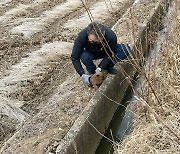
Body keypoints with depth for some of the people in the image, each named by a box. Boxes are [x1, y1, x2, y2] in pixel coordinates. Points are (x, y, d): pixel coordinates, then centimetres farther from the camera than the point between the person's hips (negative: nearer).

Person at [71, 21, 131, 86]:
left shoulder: (111, 36, -36)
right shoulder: (81, 36, -34)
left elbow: (110, 55, -19)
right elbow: (74, 57, -26)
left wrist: (99, 68, -29)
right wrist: (83, 74, -33)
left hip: (106, 51, 1)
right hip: (92, 53, 0)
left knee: (126, 49, -24)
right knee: (84, 57, -36)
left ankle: (109, 67, -3)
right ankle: (92, 72, -4)